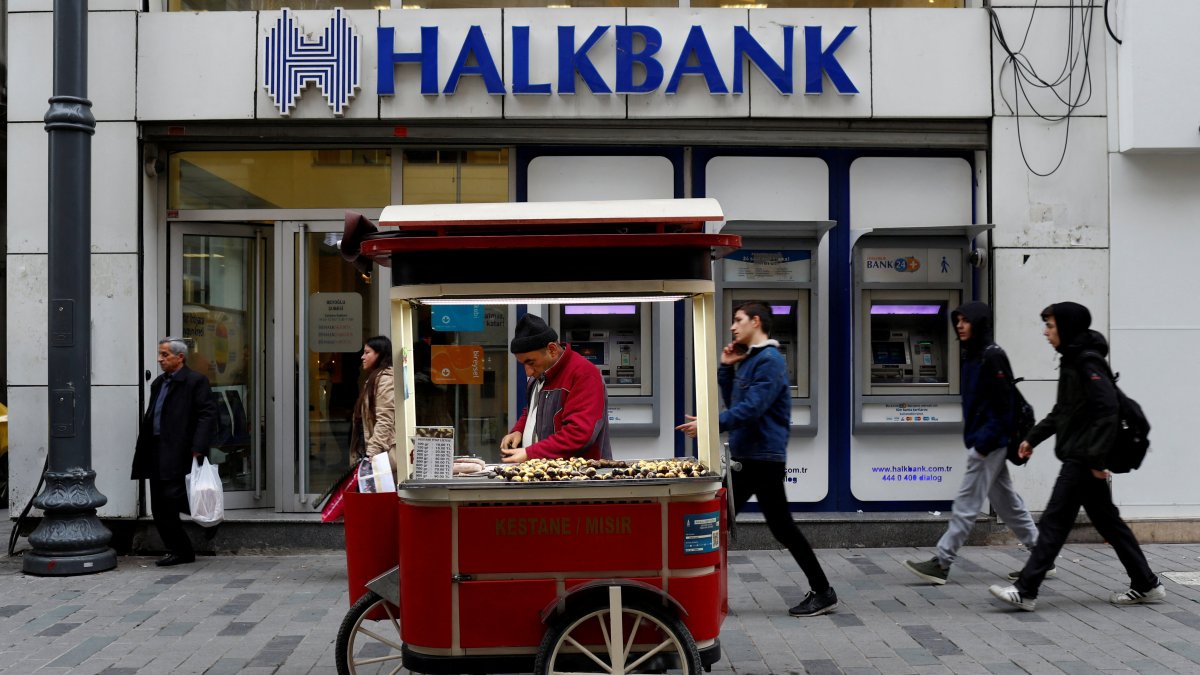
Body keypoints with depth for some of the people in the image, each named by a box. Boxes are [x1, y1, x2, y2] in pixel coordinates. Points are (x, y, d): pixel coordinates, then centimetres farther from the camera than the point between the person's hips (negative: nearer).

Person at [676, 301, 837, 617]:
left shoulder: (769, 360, -16)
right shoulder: (748, 359, 15)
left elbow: (751, 409, -25)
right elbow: (732, 403, 18)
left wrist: (710, 424, -29)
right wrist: (726, 368, 8)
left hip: (764, 458, -10)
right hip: (745, 457, 10)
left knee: (782, 527, -5)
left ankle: (823, 593, 5)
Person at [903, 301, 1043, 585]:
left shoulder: (992, 357, -15)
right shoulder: (972, 356, 13)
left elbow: (1003, 405, -18)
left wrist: (984, 442, -19)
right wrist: (974, 439, 13)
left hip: (990, 442, -10)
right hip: (982, 441, 10)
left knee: (966, 503, -6)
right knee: (1006, 501, 14)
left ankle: (942, 563, -2)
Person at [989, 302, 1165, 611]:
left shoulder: (1088, 362, -15)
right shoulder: (1072, 360, 15)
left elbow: (1106, 409, -22)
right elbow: (1062, 411, 23)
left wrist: (1096, 458, -23)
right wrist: (1033, 437, 20)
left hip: (1082, 459, -10)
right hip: (1078, 457, 10)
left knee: (1054, 521, -8)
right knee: (1107, 520, 14)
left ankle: (1025, 591, -6)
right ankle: (1146, 585, 22)